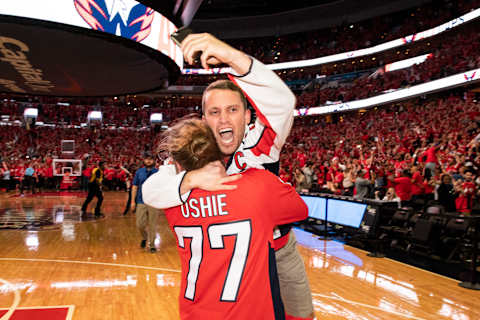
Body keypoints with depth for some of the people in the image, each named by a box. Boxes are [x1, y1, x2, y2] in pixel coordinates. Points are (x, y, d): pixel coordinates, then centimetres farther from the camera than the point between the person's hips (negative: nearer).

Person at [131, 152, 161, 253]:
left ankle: (152, 245, 19)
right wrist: (133, 201, 3)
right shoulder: (139, 172, 6)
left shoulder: (158, 172, 2)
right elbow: (135, 187, 7)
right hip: (141, 202, 1)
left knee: (152, 225, 4)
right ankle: (144, 237, 30)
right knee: (140, 224, 0)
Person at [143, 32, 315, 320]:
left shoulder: (261, 141, -23)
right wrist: (192, 179, -46)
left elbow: (283, 102, -43)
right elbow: (150, 192, -26)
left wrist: (231, 55, -55)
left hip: (280, 251, 0)